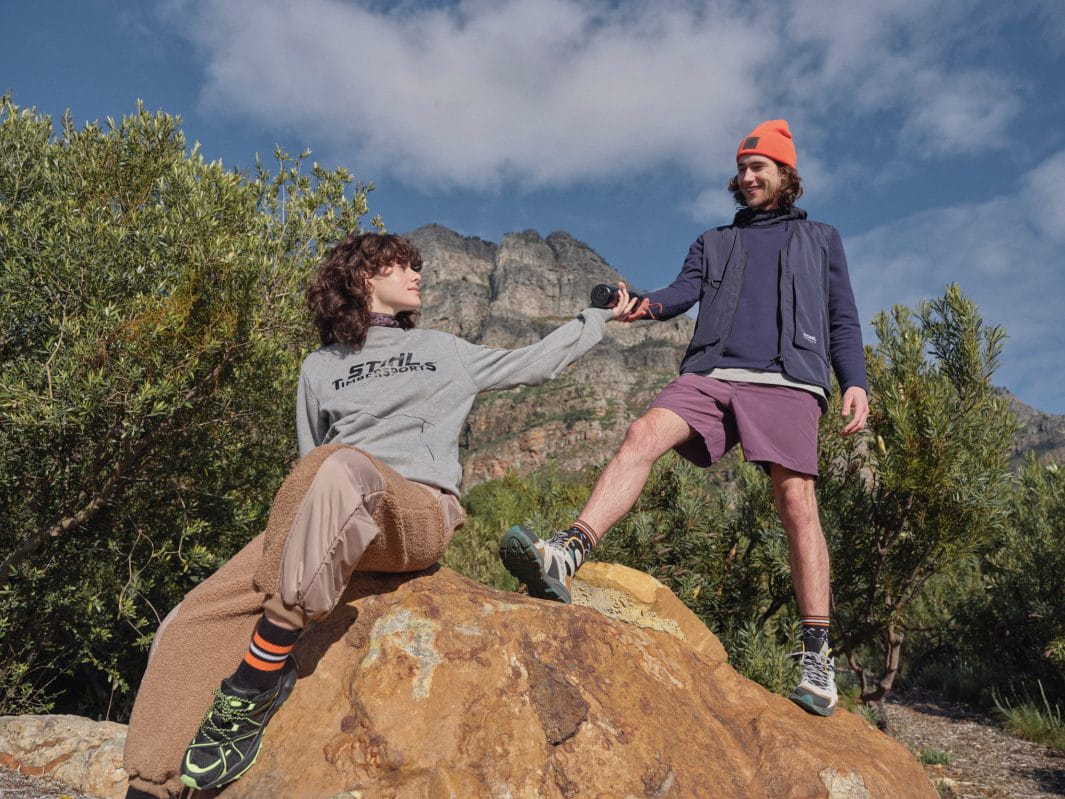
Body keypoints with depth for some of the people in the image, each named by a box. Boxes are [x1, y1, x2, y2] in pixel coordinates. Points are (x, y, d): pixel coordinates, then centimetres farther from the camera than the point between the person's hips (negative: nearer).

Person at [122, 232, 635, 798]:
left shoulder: (444, 352, 25)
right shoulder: (320, 367, 25)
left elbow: (534, 364, 29)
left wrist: (600, 316, 35)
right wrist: (296, 526, 7)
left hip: (418, 510, -2)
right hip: (322, 523, 3)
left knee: (338, 468, -39)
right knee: (193, 624, -20)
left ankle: (256, 684, -32)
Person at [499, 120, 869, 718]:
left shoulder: (822, 241, 25)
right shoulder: (714, 242, 29)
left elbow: (843, 321, 17)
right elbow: (685, 290, 9)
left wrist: (855, 383, 0)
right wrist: (648, 305, -15)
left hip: (789, 381, -2)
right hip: (711, 372, 2)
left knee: (797, 502, -12)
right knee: (644, 434, -24)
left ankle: (817, 655, -5)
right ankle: (567, 556, -37)